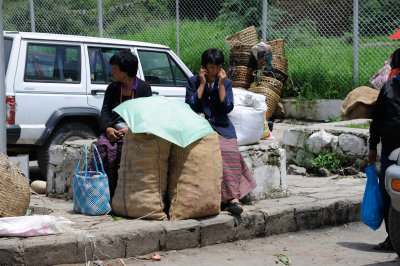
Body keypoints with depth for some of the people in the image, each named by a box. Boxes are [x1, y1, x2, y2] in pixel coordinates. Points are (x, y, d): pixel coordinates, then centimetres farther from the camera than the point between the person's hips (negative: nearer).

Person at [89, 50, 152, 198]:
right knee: (103, 145, -29)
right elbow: (105, 111, 10)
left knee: (124, 146, -34)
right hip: (113, 129, 3)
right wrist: (108, 128, -12)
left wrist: (130, 129, -17)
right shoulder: (112, 89, 20)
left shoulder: (143, 87, 7)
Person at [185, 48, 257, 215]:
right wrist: (202, 84, -5)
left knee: (230, 151, -29)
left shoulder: (226, 83, 11)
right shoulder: (193, 82, 8)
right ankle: (233, 197, -31)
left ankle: (231, 198, -31)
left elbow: (227, 108, 0)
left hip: (221, 126, 2)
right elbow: (191, 106, -4)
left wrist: (221, 85, -5)